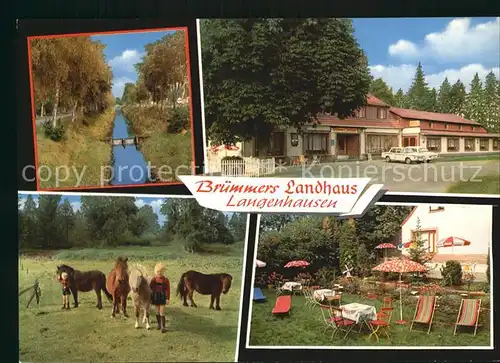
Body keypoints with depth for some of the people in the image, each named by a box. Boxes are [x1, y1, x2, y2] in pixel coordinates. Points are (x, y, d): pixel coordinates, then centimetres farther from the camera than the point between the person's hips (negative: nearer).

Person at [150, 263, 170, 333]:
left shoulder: (166, 280, -6)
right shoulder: (154, 280, 0)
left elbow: (167, 290, -6)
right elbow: (150, 288, 5)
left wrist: (167, 298, -10)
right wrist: (150, 298, 4)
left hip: (162, 297, -3)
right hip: (155, 297, 3)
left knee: (162, 312, -7)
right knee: (157, 312, 13)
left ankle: (163, 327, -6)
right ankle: (159, 324, 26)